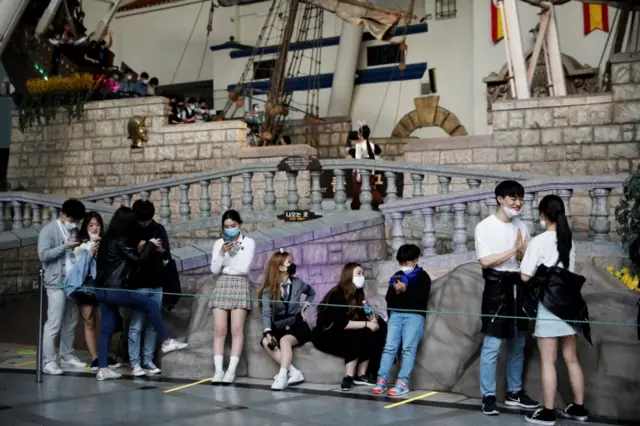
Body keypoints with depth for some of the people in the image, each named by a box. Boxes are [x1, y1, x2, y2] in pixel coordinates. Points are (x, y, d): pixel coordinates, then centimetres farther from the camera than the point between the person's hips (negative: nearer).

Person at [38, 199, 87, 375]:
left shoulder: (73, 230, 13)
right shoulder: (48, 230, -7)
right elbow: (43, 255, -16)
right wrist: (66, 246, -21)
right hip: (56, 283, -7)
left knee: (71, 321, 13)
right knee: (54, 323, -6)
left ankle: (67, 356, 23)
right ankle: (49, 361, -2)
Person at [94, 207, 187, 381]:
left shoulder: (108, 239, 14)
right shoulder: (120, 241, -13)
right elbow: (137, 260, -10)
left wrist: (138, 249, 12)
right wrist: (150, 245, 3)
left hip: (103, 290, 9)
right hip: (115, 289, -9)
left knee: (106, 330, 9)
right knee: (151, 305, -1)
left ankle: (103, 369, 8)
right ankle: (167, 342, 5)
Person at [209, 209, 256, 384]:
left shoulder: (249, 242, 2)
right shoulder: (219, 243, 11)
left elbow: (245, 268, -7)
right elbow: (214, 269, 3)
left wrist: (225, 268, 0)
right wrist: (221, 254, -12)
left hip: (240, 286, -3)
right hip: (222, 286, 3)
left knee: (237, 330, -9)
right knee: (219, 330, -6)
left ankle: (231, 370, -10)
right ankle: (218, 370, -8)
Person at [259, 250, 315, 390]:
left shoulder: (297, 283, 2)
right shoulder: (268, 290, -3)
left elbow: (311, 293, 26)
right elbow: (266, 313, -16)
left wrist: (304, 306, 9)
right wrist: (268, 332, -33)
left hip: (297, 325, -1)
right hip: (278, 327, 1)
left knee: (284, 340, -34)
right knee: (266, 342, -30)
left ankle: (282, 375, -42)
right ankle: (294, 372, -29)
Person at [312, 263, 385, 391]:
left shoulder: (357, 294, 5)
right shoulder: (337, 295, -20)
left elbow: (360, 318, 1)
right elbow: (341, 323, -28)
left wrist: (372, 320, -21)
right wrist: (366, 324, -27)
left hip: (347, 334, 8)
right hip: (326, 335, -8)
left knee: (373, 335, -14)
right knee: (357, 338, -30)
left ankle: (361, 375, -13)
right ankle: (349, 377, -26)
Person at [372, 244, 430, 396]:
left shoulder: (423, 276, 7)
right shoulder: (397, 276, 21)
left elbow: (422, 298, -7)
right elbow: (388, 299, 18)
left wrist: (405, 290, -16)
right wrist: (396, 291, -2)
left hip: (415, 315, -4)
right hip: (396, 314, 4)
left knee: (408, 348, -14)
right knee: (389, 347, -7)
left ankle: (403, 383, -19)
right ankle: (382, 380, -12)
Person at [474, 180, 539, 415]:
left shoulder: (521, 226, 12)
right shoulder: (485, 226, -7)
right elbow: (485, 261, -15)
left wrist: (524, 251, -13)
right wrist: (513, 250, -13)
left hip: (518, 286, 7)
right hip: (497, 287, -7)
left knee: (518, 343, 14)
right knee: (492, 344, -7)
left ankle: (514, 392, 26)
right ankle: (488, 397, -1)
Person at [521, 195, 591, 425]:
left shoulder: (539, 241, -11)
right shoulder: (569, 240, 8)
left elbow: (525, 276, -12)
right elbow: (568, 271, 14)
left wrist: (524, 254, 5)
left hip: (548, 304, -6)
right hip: (569, 302, 6)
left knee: (548, 362, -1)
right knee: (571, 359, 14)